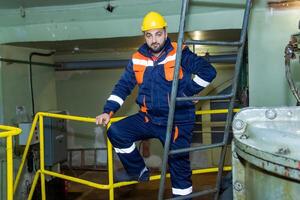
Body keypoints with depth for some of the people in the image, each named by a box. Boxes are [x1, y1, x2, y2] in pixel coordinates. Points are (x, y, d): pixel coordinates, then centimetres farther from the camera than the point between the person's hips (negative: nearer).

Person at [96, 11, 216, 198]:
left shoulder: (180, 54, -11)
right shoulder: (137, 59, 2)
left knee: (179, 168, 2)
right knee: (116, 132, -9)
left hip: (177, 122, -4)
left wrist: (186, 92, -16)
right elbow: (123, 86, 7)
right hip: (148, 119, 4)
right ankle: (139, 171, 10)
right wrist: (108, 111, -2)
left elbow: (208, 72, -17)